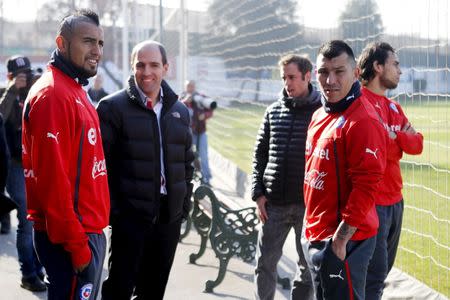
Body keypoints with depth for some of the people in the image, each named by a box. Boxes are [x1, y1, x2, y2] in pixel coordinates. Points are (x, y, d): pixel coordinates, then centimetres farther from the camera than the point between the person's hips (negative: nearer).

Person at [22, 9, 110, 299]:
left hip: (88, 229, 10)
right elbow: (54, 180, -22)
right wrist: (77, 246, -21)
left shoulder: (75, 90, 16)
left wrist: (89, 234, 17)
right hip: (74, 237, -10)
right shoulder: (52, 95, -17)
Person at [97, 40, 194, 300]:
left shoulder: (180, 111, 12)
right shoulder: (113, 107, -4)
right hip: (129, 213, -5)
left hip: (169, 216, 5)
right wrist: (108, 207, -12)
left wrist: (185, 203, 12)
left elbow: (188, 161, 18)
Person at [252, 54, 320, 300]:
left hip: (309, 203, -3)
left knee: (308, 266, 7)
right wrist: (258, 193, 3)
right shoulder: (274, 111, 8)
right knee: (265, 263, 6)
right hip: (273, 203, 3)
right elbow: (260, 154, 12)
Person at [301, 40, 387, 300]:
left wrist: (340, 240, -22)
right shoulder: (319, 115, 11)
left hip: (343, 242, -9)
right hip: (314, 237, 9)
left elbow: (365, 188, -23)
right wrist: (312, 232, 17)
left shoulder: (363, 122, -18)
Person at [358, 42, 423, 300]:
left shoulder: (394, 108, 16)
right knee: (376, 273, -9)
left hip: (395, 201, 9)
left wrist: (394, 136, -10)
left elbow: (417, 145, 8)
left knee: (383, 269, 16)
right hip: (372, 203, -9)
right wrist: (398, 138, -5)